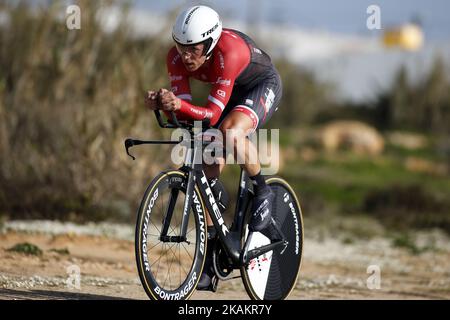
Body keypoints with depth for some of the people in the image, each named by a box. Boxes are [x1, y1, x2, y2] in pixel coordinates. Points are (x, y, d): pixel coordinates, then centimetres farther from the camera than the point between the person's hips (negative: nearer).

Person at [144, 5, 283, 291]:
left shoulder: (229, 51, -39)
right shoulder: (177, 57, -23)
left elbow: (213, 114, -40)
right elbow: (184, 113, -24)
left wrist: (180, 106, -56)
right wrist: (162, 104, -44)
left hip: (263, 85, -6)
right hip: (231, 91, 6)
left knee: (231, 130, -37)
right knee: (209, 170, -5)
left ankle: (263, 192, -12)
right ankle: (210, 257, 4)